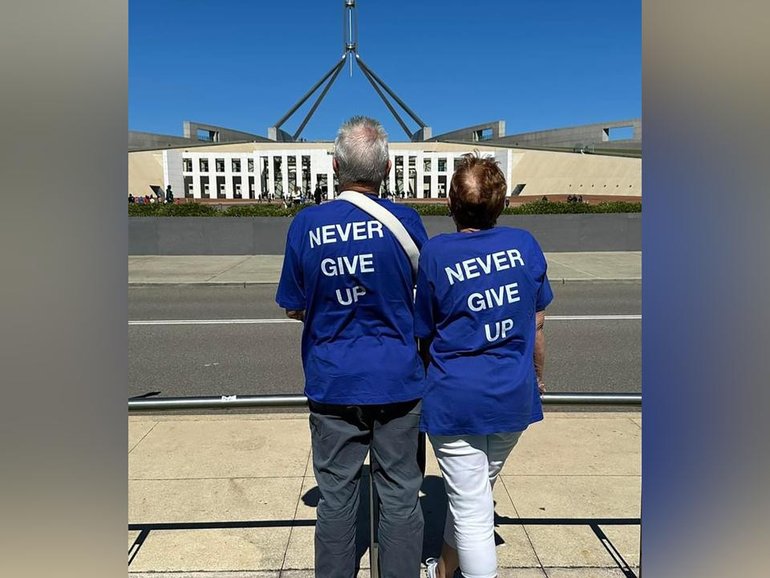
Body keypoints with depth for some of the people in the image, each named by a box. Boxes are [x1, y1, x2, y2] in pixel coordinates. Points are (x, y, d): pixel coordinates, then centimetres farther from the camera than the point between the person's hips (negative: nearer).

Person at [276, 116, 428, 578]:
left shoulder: (306, 224, -7)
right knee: (401, 496, 13)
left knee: (336, 498, 14)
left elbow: (294, 308, 2)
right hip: (398, 381, 0)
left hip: (333, 384, 1)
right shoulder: (405, 220, -9)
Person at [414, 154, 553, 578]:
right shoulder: (525, 245, -3)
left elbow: (423, 334, -5)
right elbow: (537, 324, 5)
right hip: (514, 397, 5)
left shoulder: (435, 253, -13)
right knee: (472, 493, 25)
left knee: (472, 510, 7)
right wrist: (539, 377, 21)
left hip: (455, 399, -4)